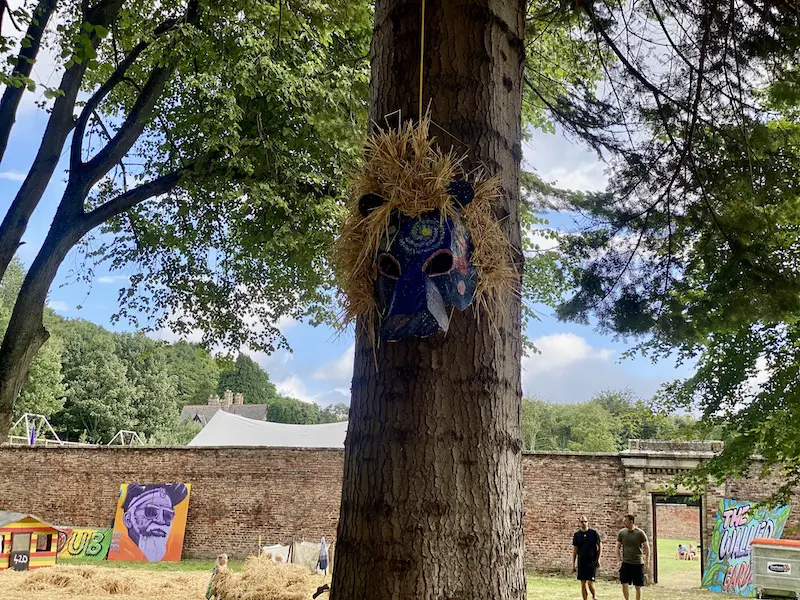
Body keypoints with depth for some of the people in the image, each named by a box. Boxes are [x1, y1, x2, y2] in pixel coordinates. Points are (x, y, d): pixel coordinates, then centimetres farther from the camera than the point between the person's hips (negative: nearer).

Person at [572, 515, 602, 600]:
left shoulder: (594, 533, -2)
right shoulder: (577, 535, 4)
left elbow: (600, 546, 5)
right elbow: (574, 550, 8)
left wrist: (598, 559, -1)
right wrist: (573, 564, 6)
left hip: (592, 561, -3)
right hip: (581, 562, 3)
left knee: (590, 582, -9)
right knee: (583, 583, 6)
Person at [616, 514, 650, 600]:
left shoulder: (640, 533, -5)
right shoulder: (621, 533, 1)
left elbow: (647, 548, 0)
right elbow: (618, 548, 9)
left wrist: (647, 562, -3)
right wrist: (619, 560, 1)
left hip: (638, 564, -1)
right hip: (626, 563, 1)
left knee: (638, 587, 5)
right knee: (624, 584, -9)